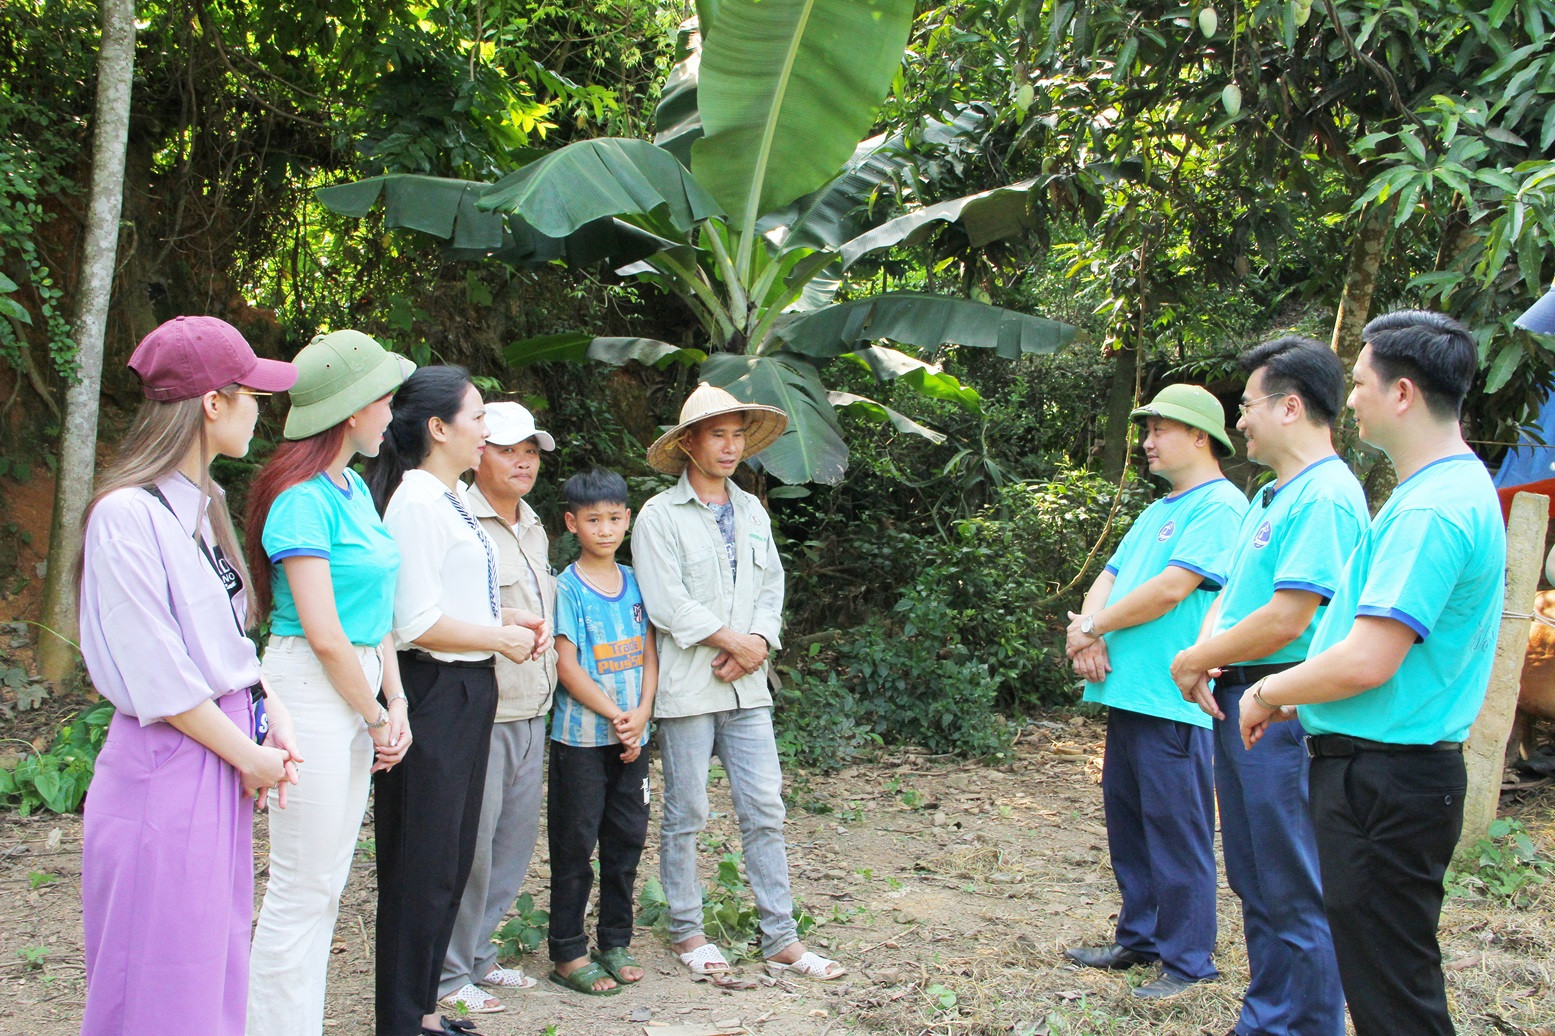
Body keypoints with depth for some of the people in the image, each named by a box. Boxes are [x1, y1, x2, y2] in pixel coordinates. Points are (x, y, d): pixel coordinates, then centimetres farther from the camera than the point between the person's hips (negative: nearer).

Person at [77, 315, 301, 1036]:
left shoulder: (204, 504, 12)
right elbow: (157, 678, -18)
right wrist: (249, 755, -10)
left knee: (218, 959, 15)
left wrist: (272, 716, 3)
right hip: (166, 766, -9)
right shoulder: (129, 512, -17)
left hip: (226, 751, 9)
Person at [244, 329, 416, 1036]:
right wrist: (376, 716, -7)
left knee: (326, 884, 15)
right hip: (312, 692, -9)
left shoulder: (354, 488, 12)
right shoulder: (304, 499, -15)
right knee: (301, 890, -1)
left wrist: (395, 702, 4)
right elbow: (324, 635, -18)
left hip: (358, 687, 9)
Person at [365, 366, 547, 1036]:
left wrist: (509, 620, 9)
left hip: (468, 692, 10)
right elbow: (417, 622, -22)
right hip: (434, 694, -10)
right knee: (423, 866, 0)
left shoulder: (453, 497, 14)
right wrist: (502, 638, -11)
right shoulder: (417, 502, -16)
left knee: (453, 859, 16)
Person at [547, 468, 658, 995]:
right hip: (581, 738, -5)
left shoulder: (635, 582, 8)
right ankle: (567, 954, 10)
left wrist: (641, 714, -6)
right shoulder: (567, 587, -7)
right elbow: (567, 666, -12)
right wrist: (616, 717, -14)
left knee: (628, 840, 11)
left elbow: (649, 654, 8)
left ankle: (616, 941, 24)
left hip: (633, 737, 5)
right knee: (575, 846, 1)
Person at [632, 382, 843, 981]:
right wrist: (733, 640, -10)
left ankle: (781, 941, 9)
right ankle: (687, 932, 18)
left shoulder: (752, 512, 14)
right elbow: (667, 604, -12)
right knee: (685, 814, 4)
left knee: (764, 812, 4)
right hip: (687, 686, -5)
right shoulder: (660, 515, -4)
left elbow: (772, 589, 12)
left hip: (747, 686, 5)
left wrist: (758, 643, -6)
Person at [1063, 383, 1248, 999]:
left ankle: (1187, 960, 8)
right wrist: (1086, 630, -6)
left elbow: (1170, 589, -19)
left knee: (1176, 833, -2)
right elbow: (1109, 579, 16)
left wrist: (1093, 626, -8)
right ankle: (1139, 938, 28)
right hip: (1127, 693, 9)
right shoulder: (1157, 511, 20)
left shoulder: (1220, 506, -10)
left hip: (1173, 701, -9)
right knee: (1127, 824, 16)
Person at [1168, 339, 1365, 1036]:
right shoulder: (1270, 497, 16)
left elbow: (1285, 620, -23)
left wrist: (1193, 661, -10)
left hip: (1284, 715, -10)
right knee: (1255, 882, 19)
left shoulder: (1325, 496, -16)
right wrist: (1206, 654, -1)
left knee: (1295, 896, -2)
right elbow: (1232, 593, 20)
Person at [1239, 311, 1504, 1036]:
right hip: (1395, 767, 11)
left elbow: (1366, 662, -26)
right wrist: (1296, 699, 17)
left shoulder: (1431, 510, -22)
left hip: (1385, 779, -11)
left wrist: (1267, 693, -9)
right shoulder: (1458, 488, 13)